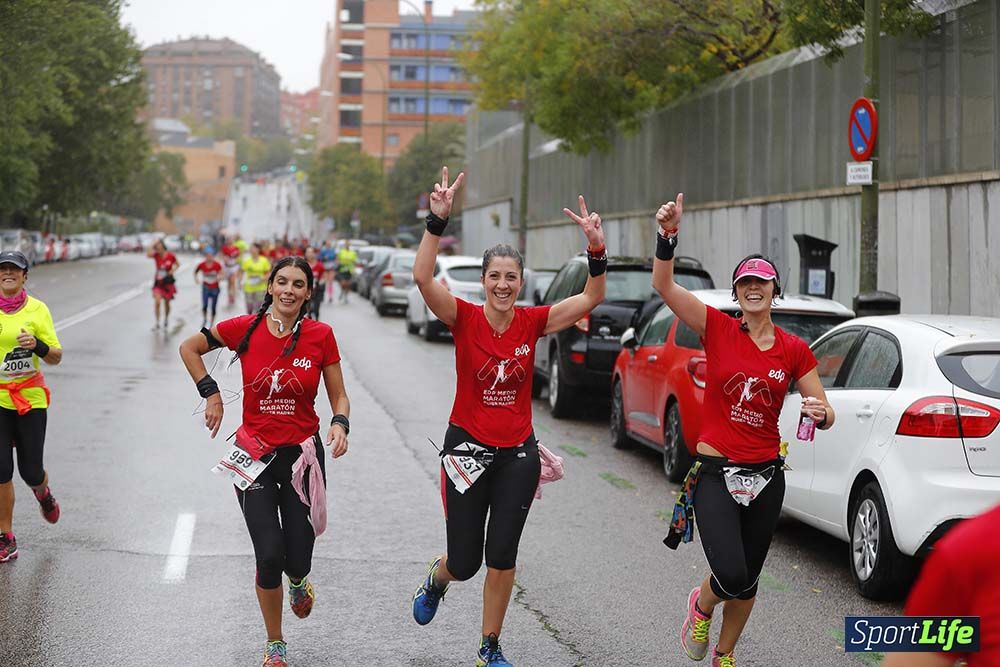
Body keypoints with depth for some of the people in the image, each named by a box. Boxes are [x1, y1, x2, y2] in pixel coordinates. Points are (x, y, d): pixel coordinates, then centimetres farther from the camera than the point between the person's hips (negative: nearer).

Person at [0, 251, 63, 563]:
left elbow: (56, 357, -4)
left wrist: (37, 345, -22)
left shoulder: (37, 309, -4)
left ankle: (42, 492, 40)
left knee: (31, 472, 3)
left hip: (31, 399, -1)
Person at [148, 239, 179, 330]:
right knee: (157, 301, -15)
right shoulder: (156, 255, -8)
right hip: (158, 282, 0)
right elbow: (148, 255, -31)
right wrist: (153, 245, -27)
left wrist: (172, 270, -13)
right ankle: (157, 323, -6)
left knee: (166, 303, 13)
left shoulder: (171, 256, -11)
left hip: (168, 282, 0)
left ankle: (166, 320, 37)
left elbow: (177, 265, 5)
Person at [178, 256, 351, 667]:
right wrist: (210, 393, 0)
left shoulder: (321, 335, -5)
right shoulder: (246, 328, -6)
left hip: (303, 455, 1)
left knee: (297, 561, 1)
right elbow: (189, 348, 9)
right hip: (254, 455, 0)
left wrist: (340, 424, -17)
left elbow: (339, 396, 3)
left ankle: (298, 581, 43)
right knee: (269, 556, -9)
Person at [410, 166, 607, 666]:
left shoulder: (533, 322, -2)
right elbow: (422, 276, -25)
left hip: (517, 452, 2)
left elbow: (591, 298, -9)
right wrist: (438, 221, -34)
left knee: (502, 558, 3)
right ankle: (437, 580, 42)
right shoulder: (464, 319, -10)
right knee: (464, 563, 5)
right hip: (467, 446, -2)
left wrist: (596, 250, -25)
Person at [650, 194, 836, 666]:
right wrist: (668, 236, -31)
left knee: (748, 579, 13)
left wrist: (819, 414, -19)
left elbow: (825, 414, 5)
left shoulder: (795, 350, 1)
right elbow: (663, 285, -16)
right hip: (716, 472, -3)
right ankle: (701, 604, 19)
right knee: (732, 575, -17)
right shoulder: (718, 329, -5)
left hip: (765, 476, 3)